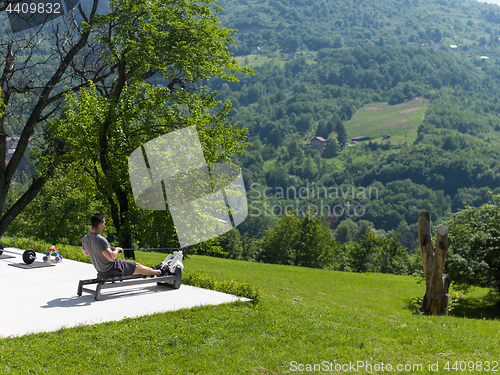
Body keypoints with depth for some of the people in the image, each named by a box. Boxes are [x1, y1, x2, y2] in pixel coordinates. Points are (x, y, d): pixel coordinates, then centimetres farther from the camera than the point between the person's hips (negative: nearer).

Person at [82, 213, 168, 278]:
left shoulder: (85, 239, -4)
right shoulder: (100, 240, -32)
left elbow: (85, 253, 16)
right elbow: (111, 258, -36)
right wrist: (116, 250, -14)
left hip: (100, 270, 9)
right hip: (111, 269, -9)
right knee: (137, 267, 11)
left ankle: (150, 272, 47)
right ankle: (159, 272, 31)